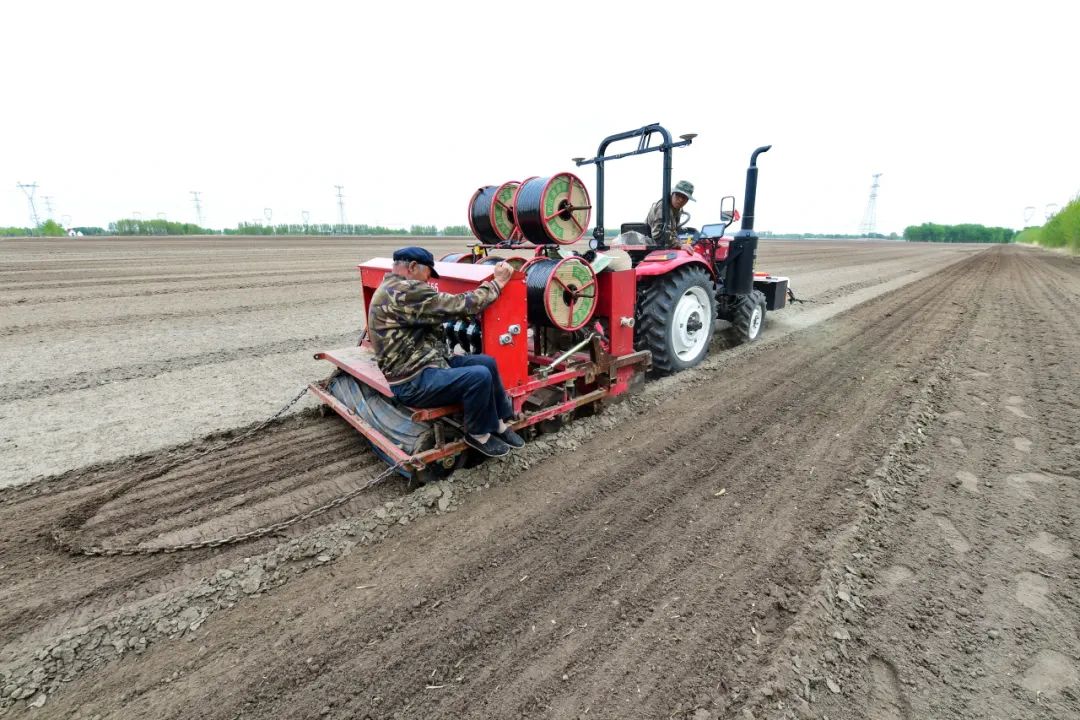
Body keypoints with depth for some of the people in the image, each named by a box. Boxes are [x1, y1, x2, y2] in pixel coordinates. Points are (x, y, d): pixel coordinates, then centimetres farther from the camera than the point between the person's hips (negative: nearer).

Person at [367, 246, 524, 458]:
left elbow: (442, 309, 14)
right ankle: (478, 435, -1)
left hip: (425, 364, 11)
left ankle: (498, 424, 15)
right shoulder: (405, 292, -20)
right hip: (414, 382, -11)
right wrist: (497, 282, -9)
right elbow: (460, 305, -20)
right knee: (479, 376, -26)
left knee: (487, 362, 5)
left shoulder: (392, 289, 16)